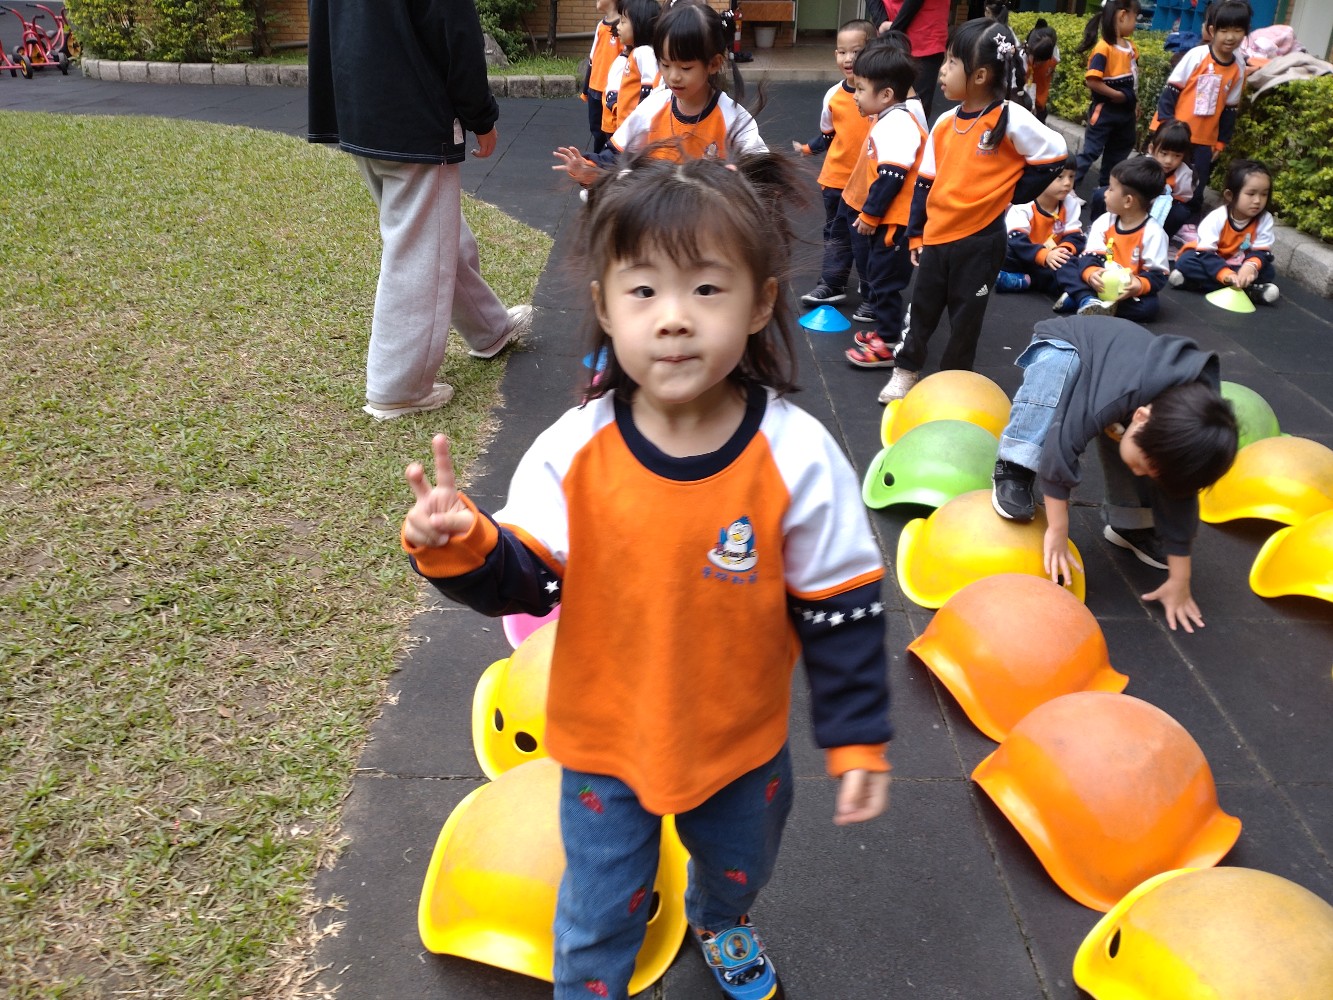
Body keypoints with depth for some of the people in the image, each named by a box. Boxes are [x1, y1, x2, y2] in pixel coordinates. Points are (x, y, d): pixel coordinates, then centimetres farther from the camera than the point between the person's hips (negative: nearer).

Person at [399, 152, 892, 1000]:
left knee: (740, 867, 32)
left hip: (743, 743, 2)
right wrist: (461, 549, -36)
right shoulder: (573, 451, -21)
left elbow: (842, 611, -13)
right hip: (607, 742, -1)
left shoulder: (798, 457, -23)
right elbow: (528, 581, -15)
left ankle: (722, 926, 68)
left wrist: (857, 738, -7)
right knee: (598, 920, 18)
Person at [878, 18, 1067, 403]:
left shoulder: (1012, 119, -13)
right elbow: (926, 182, 8)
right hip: (937, 236, 5)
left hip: (980, 239, -5)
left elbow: (1055, 157, -7)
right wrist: (916, 235, 9)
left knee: (966, 314, 9)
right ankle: (906, 370, 30)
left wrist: (1008, 194, -5)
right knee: (922, 308, 15)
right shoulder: (945, 123, 3)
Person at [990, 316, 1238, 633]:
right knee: (1057, 367, -40)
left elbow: (1179, 501, -15)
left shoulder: (1184, 423, -25)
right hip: (1063, 346, -5)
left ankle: (1129, 524, 16)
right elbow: (1061, 450, -42)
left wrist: (1179, 581, -11)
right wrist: (1057, 531, -36)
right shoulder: (1115, 396, -46)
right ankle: (1014, 472, -31)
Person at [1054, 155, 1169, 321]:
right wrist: (1091, 273, -34)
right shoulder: (1103, 222, -1)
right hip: (1100, 282, 4)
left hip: (1128, 291, -3)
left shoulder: (1153, 232, -12)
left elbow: (1158, 275, -14)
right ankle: (1088, 300, -39)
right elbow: (1089, 255, -10)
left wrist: (1140, 285, -36)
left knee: (1150, 305, -34)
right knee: (1065, 266, -12)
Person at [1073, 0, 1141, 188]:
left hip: (1125, 112, 8)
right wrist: (1118, 95, -21)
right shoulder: (1104, 47, -19)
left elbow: (1133, 78, 15)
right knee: (1090, 152, -4)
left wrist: (1134, 104, 13)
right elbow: (1091, 81, -26)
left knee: (1117, 153, 18)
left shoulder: (1131, 47, 6)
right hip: (1105, 111, -8)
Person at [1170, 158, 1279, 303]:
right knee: (1186, 262, -33)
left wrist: (1251, 266, -41)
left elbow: (1262, 252, -16)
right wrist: (1226, 274, -47)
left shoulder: (1265, 220, -12)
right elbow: (1205, 253, -29)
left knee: (1268, 271, -21)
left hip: (1239, 267, 2)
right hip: (1211, 264, -2)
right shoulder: (1216, 218, -22)